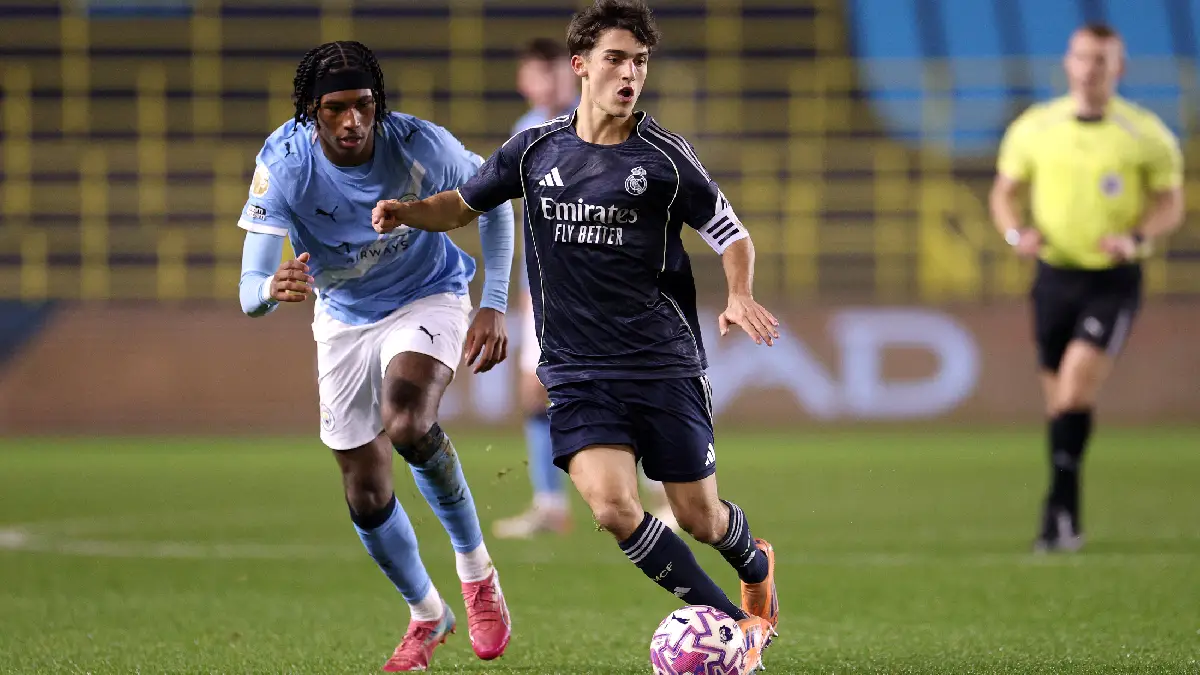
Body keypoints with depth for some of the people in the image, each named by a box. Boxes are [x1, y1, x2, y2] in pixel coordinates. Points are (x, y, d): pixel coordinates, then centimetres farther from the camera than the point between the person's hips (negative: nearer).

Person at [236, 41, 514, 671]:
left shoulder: (419, 145, -26)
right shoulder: (283, 164, -26)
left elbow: (493, 200, -4)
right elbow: (249, 293, -31)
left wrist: (494, 305, -10)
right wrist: (273, 288, -56)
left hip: (427, 299, -3)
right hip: (343, 319, 3)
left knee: (407, 426, -33)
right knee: (366, 496, 6)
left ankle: (475, 566, -8)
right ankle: (427, 615, 34)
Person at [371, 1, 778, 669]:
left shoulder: (666, 157, -4)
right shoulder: (536, 149, 3)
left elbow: (732, 233, 4)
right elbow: (462, 206, 16)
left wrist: (740, 296, -16)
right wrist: (407, 211, -5)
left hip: (666, 364, -1)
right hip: (578, 370, 1)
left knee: (699, 517, 5)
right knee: (611, 506, -20)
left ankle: (756, 564, 44)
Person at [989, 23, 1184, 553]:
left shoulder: (1146, 135, -3)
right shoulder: (1033, 128, 4)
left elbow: (1170, 204, 2)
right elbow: (1005, 191, 12)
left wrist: (1136, 238, -17)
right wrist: (1015, 232, -9)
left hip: (1113, 279, -3)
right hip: (1055, 275, 3)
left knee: (1075, 389, -20)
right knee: (1059, 399, 8)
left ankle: (1060, 507, -16)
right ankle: (1067, 524, 20)